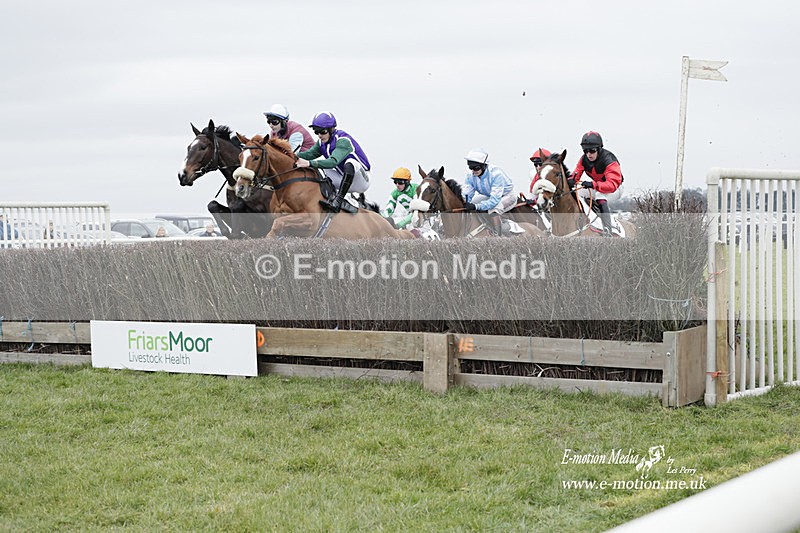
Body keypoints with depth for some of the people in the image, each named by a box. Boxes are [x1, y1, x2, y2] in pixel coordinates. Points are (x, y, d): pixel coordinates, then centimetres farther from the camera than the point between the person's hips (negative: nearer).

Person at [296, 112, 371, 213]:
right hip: (343, 179, 8)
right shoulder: (322, 142, 2)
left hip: (362, 181, -8)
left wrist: (309, 163, -49)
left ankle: (337, 202, -44)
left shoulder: (343, 140, -24)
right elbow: (309, 154, -12)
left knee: (350, 162, -38)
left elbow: (333, 161, -39)